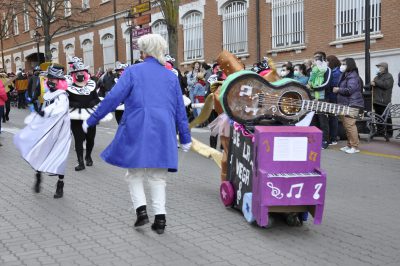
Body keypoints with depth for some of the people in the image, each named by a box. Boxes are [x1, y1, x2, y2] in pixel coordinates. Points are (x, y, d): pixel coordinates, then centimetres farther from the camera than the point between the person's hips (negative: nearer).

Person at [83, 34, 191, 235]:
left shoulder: (133, 71, -1)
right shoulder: (171, 76, 10)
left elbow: (112, 98, -6)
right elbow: (180, 110, 12)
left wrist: (91, 120, 2)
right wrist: (185, 138, 19)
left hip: (136, 130, -3)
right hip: (163, 133, 3)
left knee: (134, 173, 12)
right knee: (157, 176, 11)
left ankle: (141, 210, 1)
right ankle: (160, 217, 6)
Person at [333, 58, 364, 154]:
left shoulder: (352, 76, -11)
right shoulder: (345, 75, 20)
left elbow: (350, 90, -21)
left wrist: (338, 90, -9)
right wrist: (338, 89, 10)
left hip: (351, 104, -11)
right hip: (345, 104, 11)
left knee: (350, 125, -13)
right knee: (346, 125, 12)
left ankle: (355, 146, -9)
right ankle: (349, 145, 19)